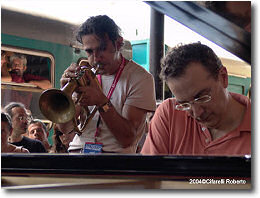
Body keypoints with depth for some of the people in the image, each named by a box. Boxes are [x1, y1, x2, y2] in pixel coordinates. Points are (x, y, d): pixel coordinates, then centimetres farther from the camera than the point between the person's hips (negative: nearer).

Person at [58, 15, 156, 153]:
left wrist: (102, 102, -19)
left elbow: (127, 139, -10)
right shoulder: (85, 73, 9)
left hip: (115, 152, -3)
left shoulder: (139, 78, -4)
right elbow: (65, 129, 7)